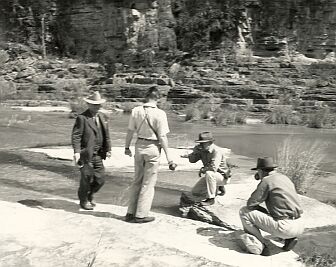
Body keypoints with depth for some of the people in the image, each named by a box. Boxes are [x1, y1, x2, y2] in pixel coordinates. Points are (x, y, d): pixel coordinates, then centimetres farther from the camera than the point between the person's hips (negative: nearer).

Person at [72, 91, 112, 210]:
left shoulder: (102, 117, 12)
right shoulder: (82, 118, -8)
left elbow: (106, 135, 17)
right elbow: (76, 135, -12)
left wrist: (108, 149, 11)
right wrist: (76, 151, -22)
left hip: (98, 155, 6)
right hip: (85, 155, -6)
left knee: (100, 180, 8)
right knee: (87, 178, 3)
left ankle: (89, 196, 33)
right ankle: (83, 200, 25)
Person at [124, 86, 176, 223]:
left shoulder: (136, 110, -2)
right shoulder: (160, 113, -13)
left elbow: (130, 131, 3)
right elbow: (162, 137, -13)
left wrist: (127, 147, 17)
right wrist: (168, 157, -7)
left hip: (139, 145, 4)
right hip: (153, 147, -4)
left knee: (137, 180, 17)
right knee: (148, 183, 7)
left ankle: (130, 213, 23)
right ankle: (141, 215, 13)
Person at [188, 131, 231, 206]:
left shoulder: (217, 151, -27)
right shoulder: (202, 150, -4)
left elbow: (213, 168, -38)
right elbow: (191, 160, 2)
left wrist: (202, 170, -20)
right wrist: (195, 151, -19)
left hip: (223, 177, -8)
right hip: (210, 177, 9)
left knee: (209, 173, -40)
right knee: (195, 192, 9)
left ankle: (210, 199, -27)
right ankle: (218, 189, 23)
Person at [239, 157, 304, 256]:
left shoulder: (266, 181, -7)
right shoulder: (285, 178, 17)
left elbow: (250, 204, -7)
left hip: (285, 227, -8)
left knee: (244, 212, -2)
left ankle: (262, 244, -1)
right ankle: (289, 238, 16)